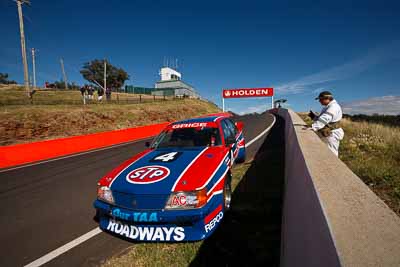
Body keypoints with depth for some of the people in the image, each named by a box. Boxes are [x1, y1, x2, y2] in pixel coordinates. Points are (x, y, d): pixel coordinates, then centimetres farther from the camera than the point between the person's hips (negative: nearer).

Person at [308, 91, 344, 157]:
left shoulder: (333, 107, -18)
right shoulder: (327, 107, 15)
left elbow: (324, 120, -30)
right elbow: (321, 118, 21)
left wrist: (312, 127, -37)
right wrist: (313, 116, 4)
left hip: (332, 135, -10)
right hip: (327, 135, 10)